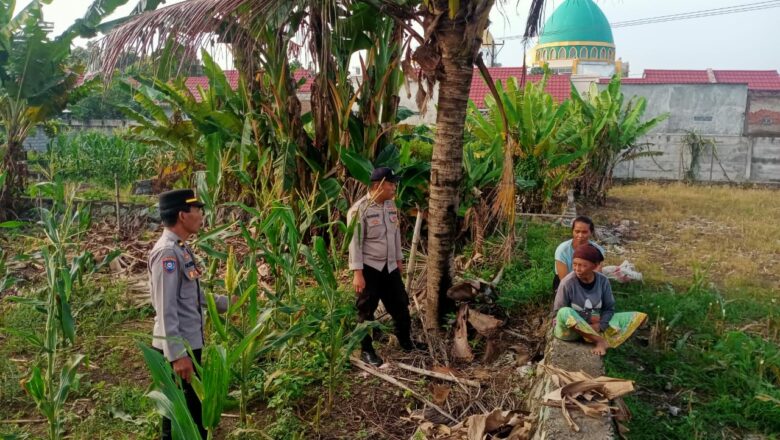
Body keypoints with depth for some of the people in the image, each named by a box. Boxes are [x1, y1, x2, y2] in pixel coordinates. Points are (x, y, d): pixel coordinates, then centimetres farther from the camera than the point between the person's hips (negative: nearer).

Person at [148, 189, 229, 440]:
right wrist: (177, 354, -25)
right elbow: (166, 309, -24)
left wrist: (224, 303, 20)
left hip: (190, 342, 9)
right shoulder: (167, 252, -20)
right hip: (178, 347, -9)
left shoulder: (181, 248, 9)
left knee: (194, 407, 20)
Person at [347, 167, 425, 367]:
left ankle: (405, 341, 37)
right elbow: (355, 242, -18)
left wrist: (399, 259, 19)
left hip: (389, 266, 7)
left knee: (400, 304, 17)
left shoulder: (391, 205, 5)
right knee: (366, 311, 5)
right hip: (369, 268, -7)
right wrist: (357, 273, -20)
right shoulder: (359, 209, -18)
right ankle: (366, 350, 20)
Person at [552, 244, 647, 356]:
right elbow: (558, 313, -14)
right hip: (571, 329, -4)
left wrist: (599, 326, -16)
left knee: (639, 317, -6)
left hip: (595, 325, 4)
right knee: (565, 313, -40)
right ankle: (600, 341, -22)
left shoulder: (603, 281, -7)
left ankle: (601, 342, -23)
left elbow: (609, 308, 2)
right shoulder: (568, 282, -18)